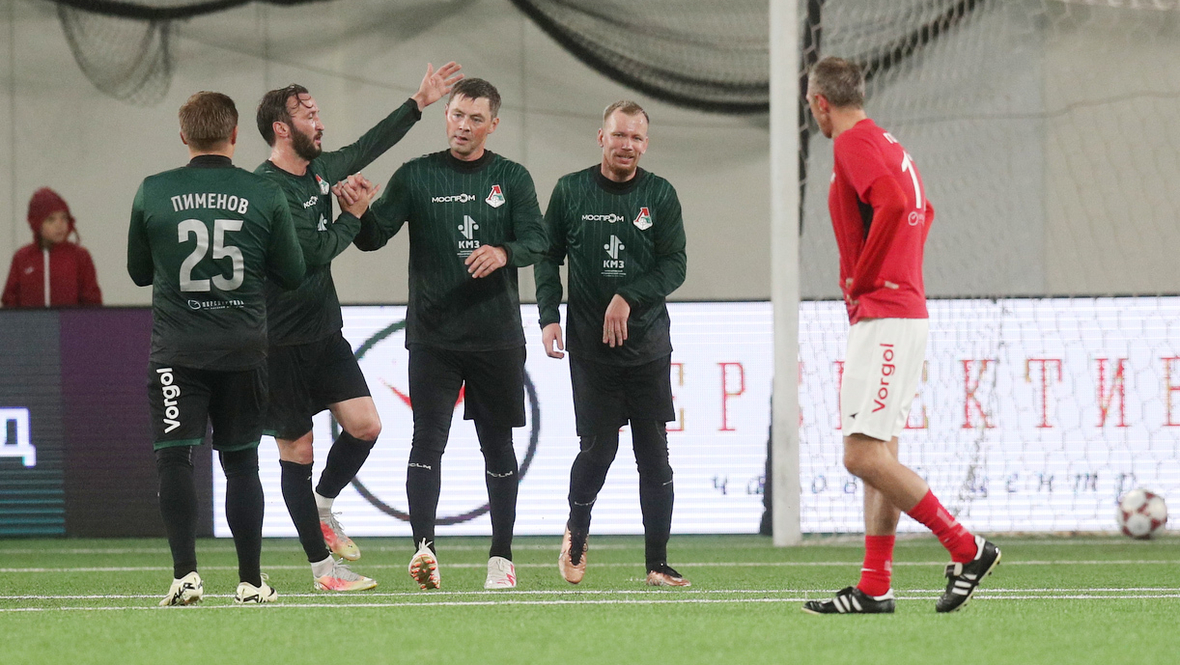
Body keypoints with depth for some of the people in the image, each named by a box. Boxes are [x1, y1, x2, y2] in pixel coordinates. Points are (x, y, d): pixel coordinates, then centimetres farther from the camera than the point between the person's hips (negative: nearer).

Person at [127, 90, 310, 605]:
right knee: (241, 461, 11)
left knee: (174, 458, -3)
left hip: (176, 347, -2)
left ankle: (185, 573, -16)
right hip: (243, 348, 2)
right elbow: (292, 274, 6)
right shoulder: (265, 197, -2)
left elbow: (139, 272, 9)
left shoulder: (153, 193, -3)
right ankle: (250, 580, 12)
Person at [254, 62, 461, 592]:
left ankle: (322, 506, 22)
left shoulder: (320, 169, 7)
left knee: (365, 426, -3)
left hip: (325, 332, 8)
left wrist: (418, 104, 28)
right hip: (281, 343, -8)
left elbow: (366, 150, 25)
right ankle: (322, 566, 7)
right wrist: (354, 215, -3)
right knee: (297, 452, 1)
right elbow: (318, 250, -20)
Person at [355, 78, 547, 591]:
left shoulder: (511, 179, 6)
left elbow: (536, 240, -2)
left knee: (497, 446, 8)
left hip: (497, 336, 1)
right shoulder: (416, 176, 4)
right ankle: (423, 549, -23)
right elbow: (373, 237, -1)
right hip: (432, 334, -1)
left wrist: (504, 252, -23)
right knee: (428, 437, -14)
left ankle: (501, 557, 17)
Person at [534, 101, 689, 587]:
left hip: (648, 345, 1)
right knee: (597, 448, -4)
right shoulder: (570, 191, 4)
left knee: (654, 453, -1)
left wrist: (628, 298, -13)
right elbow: (548, 257, 9)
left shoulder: (661, 195, 3)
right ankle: (576, 535, 24)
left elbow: (674, 266, 0)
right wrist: (549, 318, -1)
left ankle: (658, 564, 4)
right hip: (589, 346, -1)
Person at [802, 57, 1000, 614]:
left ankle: (966, 549, -11)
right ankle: (875, 587, 8)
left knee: (863, 455, -14)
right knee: (878, 454, 9)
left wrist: (861, 277, -16)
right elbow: (922, 211, 33)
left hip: (883, 317, -10)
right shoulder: (887, 144, 18)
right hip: (905, 312, 10)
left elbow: (893, 201, -28)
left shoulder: (853, 143, -11)